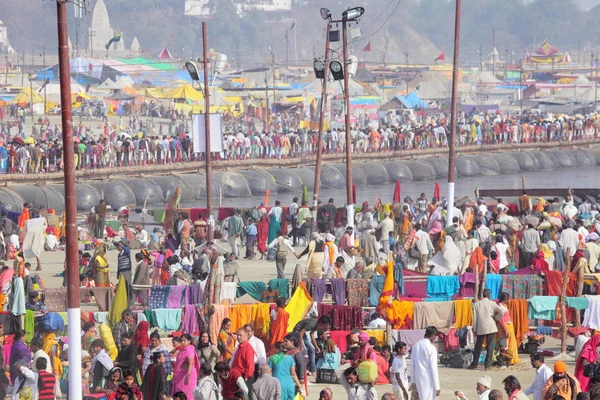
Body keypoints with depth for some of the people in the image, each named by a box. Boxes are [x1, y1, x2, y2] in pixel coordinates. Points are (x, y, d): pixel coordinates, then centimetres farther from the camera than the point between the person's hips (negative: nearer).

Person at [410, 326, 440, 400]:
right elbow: (433, 368, -14)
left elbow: (412, 366, 12)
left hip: (419, 379, 7)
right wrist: (437, 387, -11)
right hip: (428, 380, -7)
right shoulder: (431, 348, -12)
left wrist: (414, 382, 19)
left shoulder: (415, 346, 8)